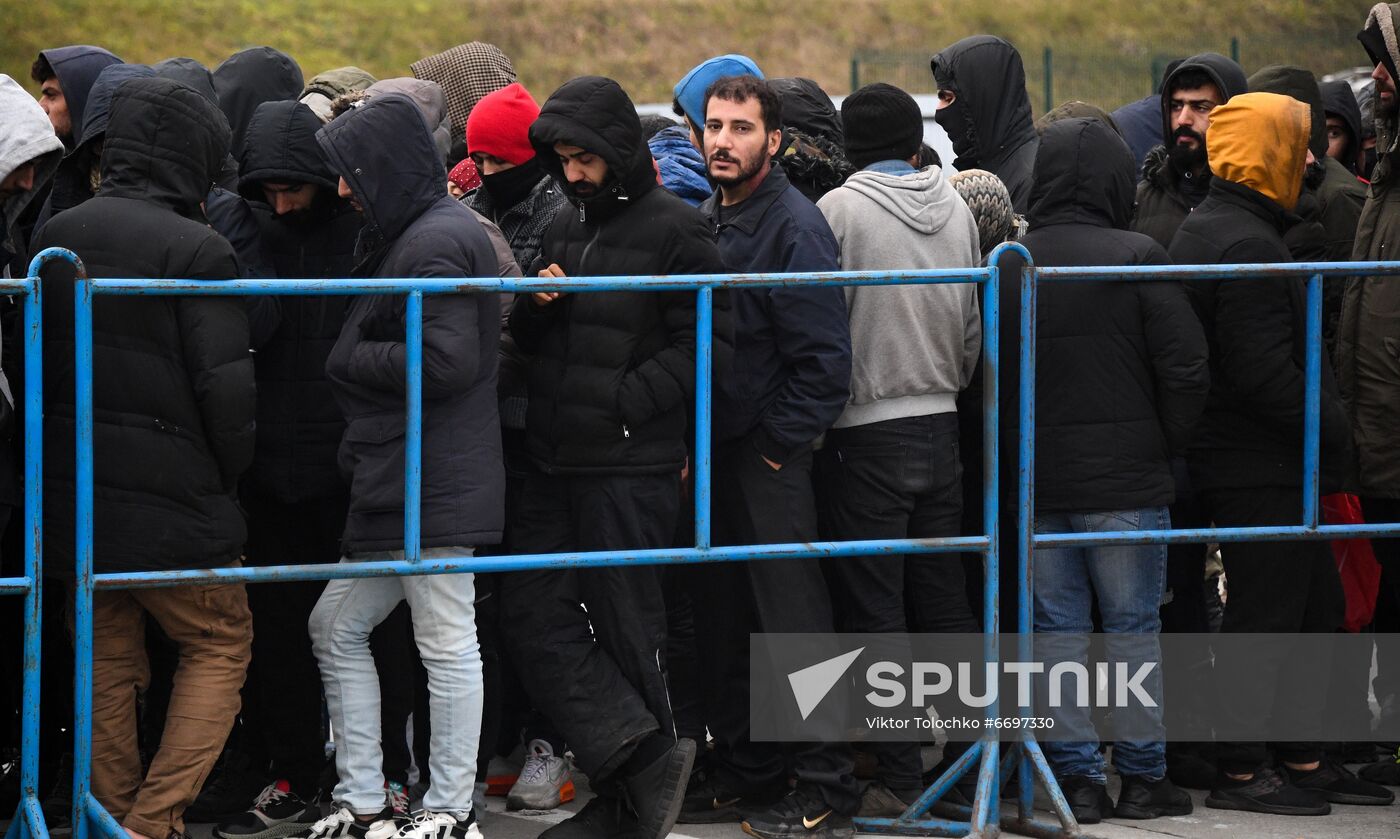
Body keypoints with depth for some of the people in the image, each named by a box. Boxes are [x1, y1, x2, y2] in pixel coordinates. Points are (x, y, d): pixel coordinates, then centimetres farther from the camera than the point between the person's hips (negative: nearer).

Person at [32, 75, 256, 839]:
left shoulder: (55, 240, 5)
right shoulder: (195, 251, -14)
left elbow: (34, 361, 11)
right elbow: (225, 383, -16)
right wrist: (227, 475, 0)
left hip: (74, 497, 6)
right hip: (172, 502, -6)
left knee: (109, 659, 16)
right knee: (220, 646, 9)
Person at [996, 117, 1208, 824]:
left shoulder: (1003, 267, 0)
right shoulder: (1137, 258, -10)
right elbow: (1185, 368, -11)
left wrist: (1009, 459, 14)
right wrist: (1165, 446, 4)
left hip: (1029, 480, 3)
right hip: (1124, 477, -3)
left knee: (1057, 628, 8)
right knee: (1133, 626, 5)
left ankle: (1076, 776, 8)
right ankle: (1142, 777, 9)